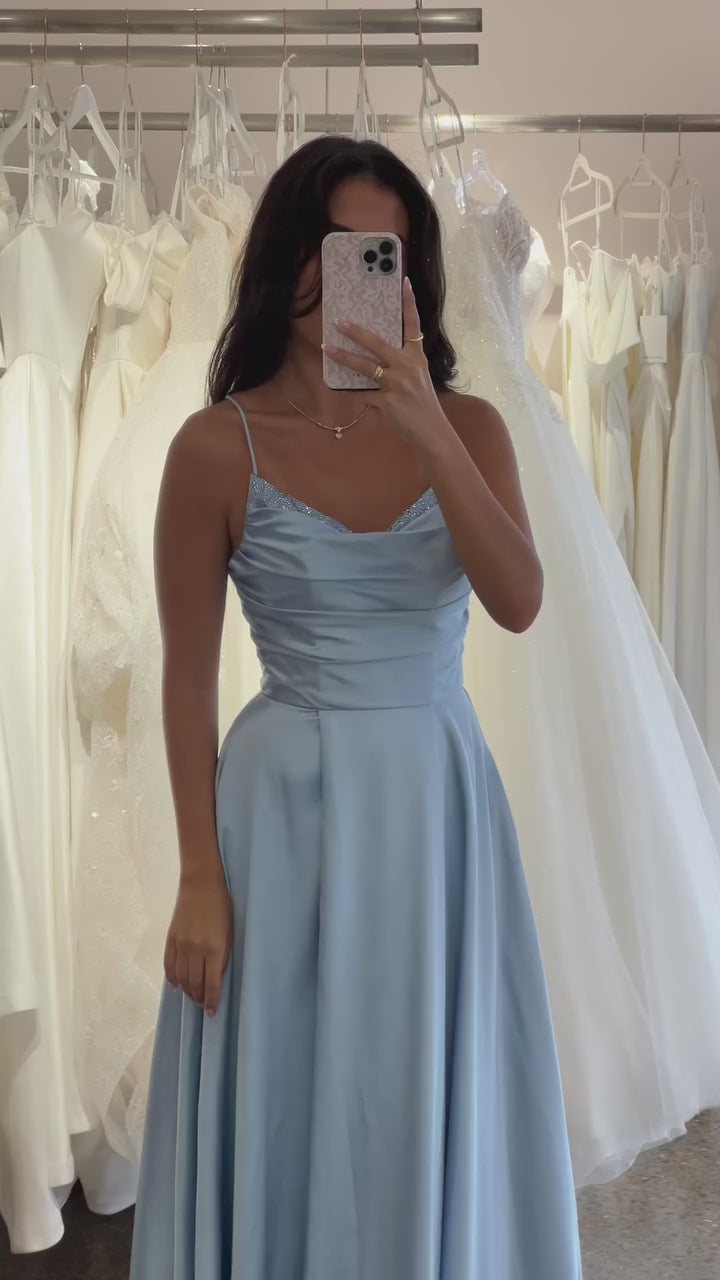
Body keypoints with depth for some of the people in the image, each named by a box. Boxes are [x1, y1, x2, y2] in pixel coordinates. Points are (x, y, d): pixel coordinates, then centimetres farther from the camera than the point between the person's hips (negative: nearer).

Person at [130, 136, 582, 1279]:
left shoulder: (468, 426, 1)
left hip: (438, 798, 3)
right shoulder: (218, 447, -7)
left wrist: (428, 432, -25)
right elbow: (189, 677, -4)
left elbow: (519, 604, -14)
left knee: (432, 1107, 17)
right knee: (285, 1110, 12)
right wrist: (201, 877, -6)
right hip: (286, 803, -2)